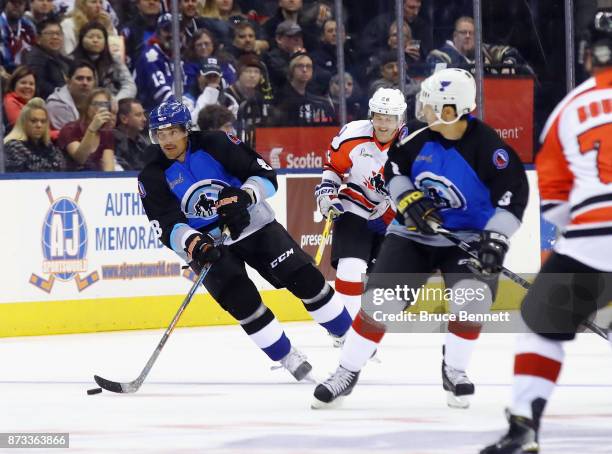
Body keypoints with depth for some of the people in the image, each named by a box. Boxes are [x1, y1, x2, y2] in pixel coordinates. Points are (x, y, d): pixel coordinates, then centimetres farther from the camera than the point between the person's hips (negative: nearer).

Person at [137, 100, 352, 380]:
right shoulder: (152, 178, -10)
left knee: (304, 277, -5)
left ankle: (348, 333, 12)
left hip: (251, 225, 0)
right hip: (206, 245, 0)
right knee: (240, 298, -20)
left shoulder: (215, 145, -11)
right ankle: (286, 357, -5)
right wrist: (194, 245, -37)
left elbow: (265, 175, -12)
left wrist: (244, 195, -31)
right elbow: (167, 226, -18)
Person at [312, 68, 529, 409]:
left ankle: (454, 371, -5)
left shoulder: (487, 147, -21)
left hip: (467, 237, -3)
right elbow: (394, 167, 8)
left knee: (472, 295, -27)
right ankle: (347, 372, 7)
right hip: (415, 232, 3)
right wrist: (407, 199, -9)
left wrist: (496, 238, -30)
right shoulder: (419, 135, -9)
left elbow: (513, 193, -22)